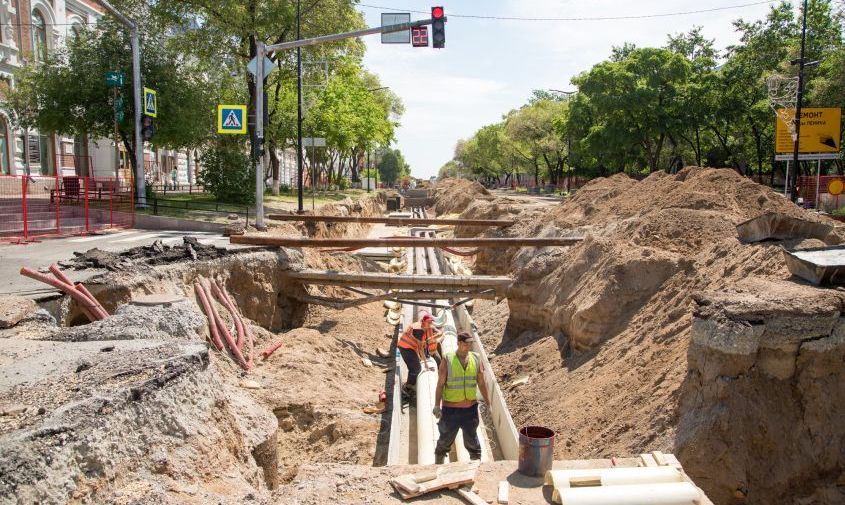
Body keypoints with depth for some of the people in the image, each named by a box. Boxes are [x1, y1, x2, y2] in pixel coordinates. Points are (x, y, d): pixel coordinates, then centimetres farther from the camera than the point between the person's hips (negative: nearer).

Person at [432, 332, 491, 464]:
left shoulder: (476, 359, 0)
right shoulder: (447, 360, -8)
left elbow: (481, 383, 7)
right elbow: (440, 384, -9)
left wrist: (488, 403, 8)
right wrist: (437, 405, -16)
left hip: (471, 409, 2)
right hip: (450, 409, -2)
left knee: (472, 440, 13)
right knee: (445, 441, 11)